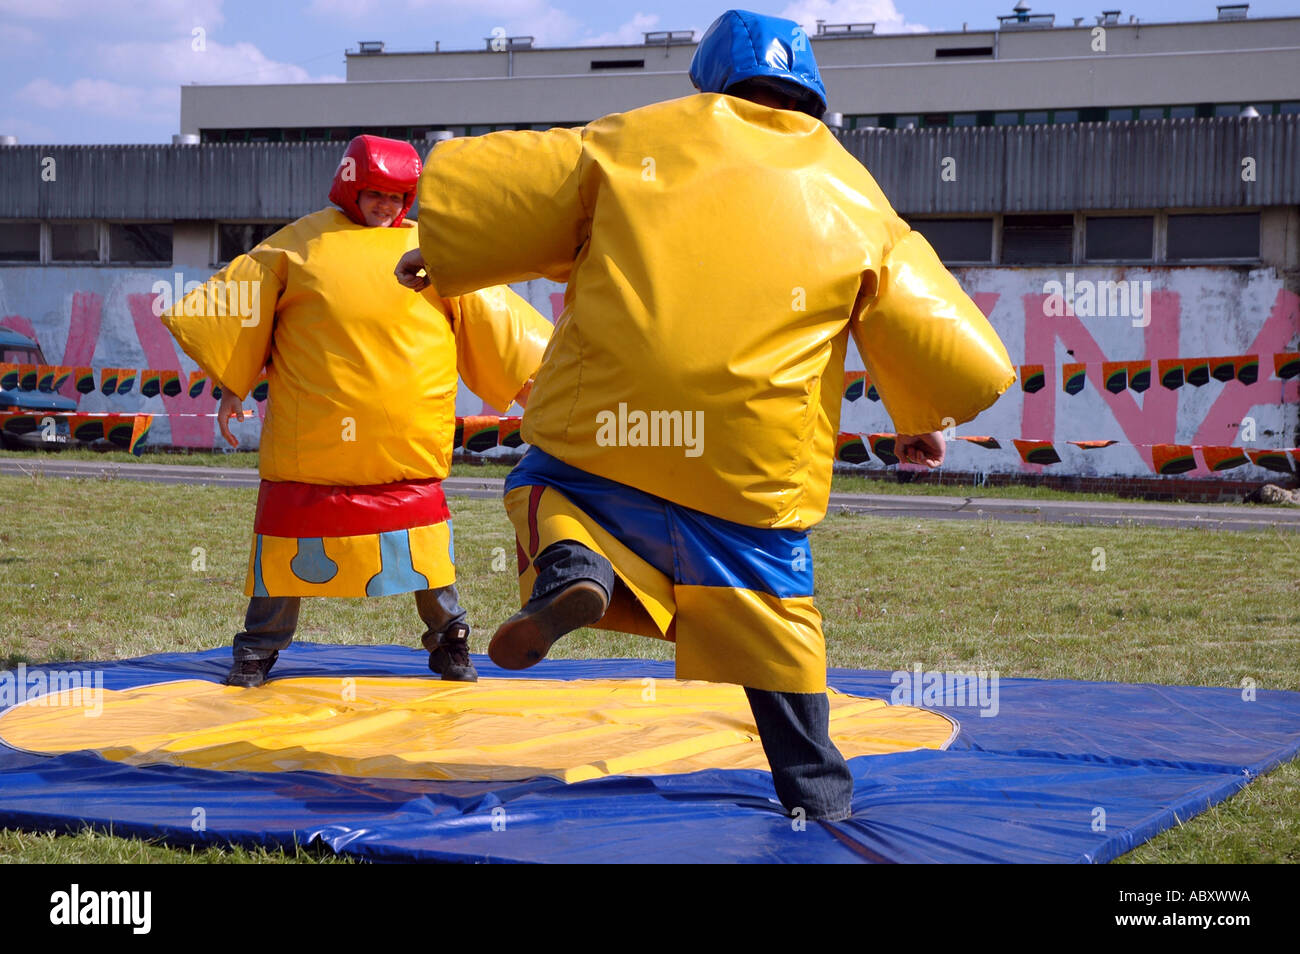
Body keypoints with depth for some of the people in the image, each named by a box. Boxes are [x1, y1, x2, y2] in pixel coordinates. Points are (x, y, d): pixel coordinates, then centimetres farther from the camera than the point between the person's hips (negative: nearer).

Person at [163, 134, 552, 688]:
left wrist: (534, 384, 9)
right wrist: (231, 386, 10)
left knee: (425, 545, 3)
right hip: (309, 431, -1)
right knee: (288, 544, 5)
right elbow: (241, 307, 12)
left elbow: (488, 319, 12)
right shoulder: (301, 243, 6)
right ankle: (259, 649, 19)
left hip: (407, 442, 1)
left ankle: (449, 643, 20)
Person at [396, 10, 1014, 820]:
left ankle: (571, 567, -8)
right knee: (772, 618, 16)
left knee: (551, 482, 24)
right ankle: (815, 788, 21)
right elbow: (965, 362, 14)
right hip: (756, 462, 1)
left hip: (603, 428, -1)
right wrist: (924, 422, 33)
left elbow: (460, 183, 10)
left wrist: (440, 260, 28)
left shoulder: (634, 143, 11)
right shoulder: (856, 202, 14)